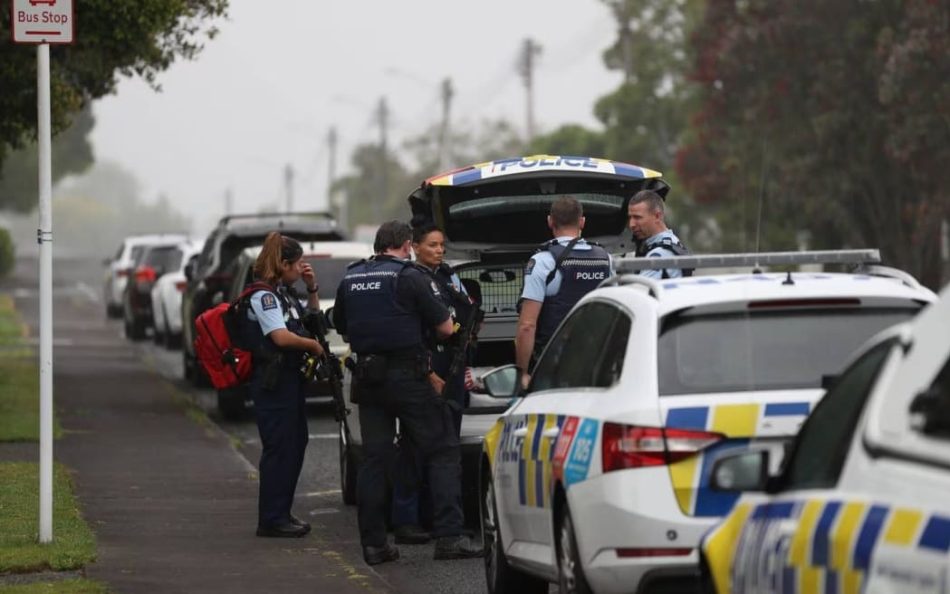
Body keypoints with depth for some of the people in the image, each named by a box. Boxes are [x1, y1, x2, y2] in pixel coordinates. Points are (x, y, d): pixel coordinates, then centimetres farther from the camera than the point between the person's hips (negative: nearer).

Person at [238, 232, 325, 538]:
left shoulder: (284, 293, 15)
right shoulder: (263, 296, -14)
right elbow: (282, 337, -24)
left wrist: (312, 288, 14)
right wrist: (314, 345, -10)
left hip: (289, 378, 10)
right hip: (272, 381, -10)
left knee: (296, 442, 13)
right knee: (279, 447, -8)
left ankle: (281, 513, 21)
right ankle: (271, 520, -5)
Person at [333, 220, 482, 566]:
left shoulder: (351, 279, 9)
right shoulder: (410, 276, -7)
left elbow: (341, 327, 21)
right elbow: (445, 328, -5)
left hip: (367, 378, 6)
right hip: (407, 376, -5)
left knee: (374, 458, 9)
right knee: (442, 452, -1)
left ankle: (373, 542, 7)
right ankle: (448, 536, -10)